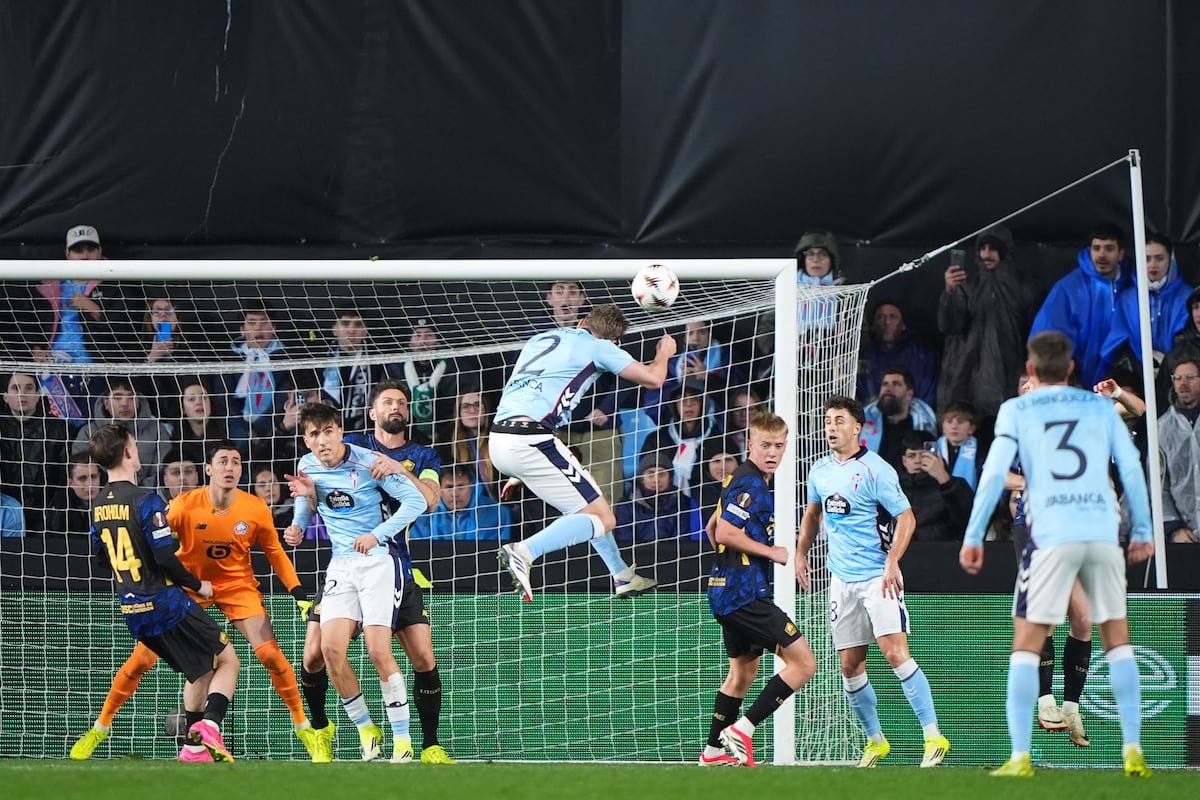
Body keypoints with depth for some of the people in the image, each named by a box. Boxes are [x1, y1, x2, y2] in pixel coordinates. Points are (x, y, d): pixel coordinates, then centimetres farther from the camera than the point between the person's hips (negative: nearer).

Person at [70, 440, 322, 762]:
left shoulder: (256, 510, -14)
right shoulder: (185, 505, -20)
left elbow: (275, 553, 1)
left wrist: (299, 594, -7)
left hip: (237, 584, 1)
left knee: (270, 654, -17)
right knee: (142, 658, -6)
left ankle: (304, 728, 1)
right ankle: (99, 729, 12)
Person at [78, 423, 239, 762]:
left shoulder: (99, 505, 6)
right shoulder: (144, 500, -18)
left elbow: (100, 550, 17)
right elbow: (166, 557, -21)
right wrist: (197, 585, -5)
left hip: (132, 611, 7)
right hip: (166, 604, -7)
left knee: (198, 671, 22)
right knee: (227, 660, 4)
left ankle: (194, 748, 17)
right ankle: (209, 725, -18)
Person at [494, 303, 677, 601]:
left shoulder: (541, 339, 24)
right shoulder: (597, 346, 4)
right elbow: (653, 378, 12)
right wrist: (663, 354, 33)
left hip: (498, 440, 9)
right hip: (529, 439, -8)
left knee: (589, 501, 25)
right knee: (601, 518, -6)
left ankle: (623, 577, 34)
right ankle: (523, 553, -25)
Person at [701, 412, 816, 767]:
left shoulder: (744, 480, 16)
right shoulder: (751, 484, -15)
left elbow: (712, 528, 25)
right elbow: (725, 532, -24)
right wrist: (771, 552, -16)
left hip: (728, 591, 11)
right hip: (745, 594, -11)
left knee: (743, 671, 23)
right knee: (803, 663, -11)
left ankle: (714, 751, 28)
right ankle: (741, 731, -12)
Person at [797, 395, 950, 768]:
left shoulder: (875, 470, -11)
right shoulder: (820, 471, 9)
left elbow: (906, 517, -12)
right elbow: (813, 513, 28)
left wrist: (892, 562, -23)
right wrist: (801, 553, 22)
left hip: (878, 576, -7)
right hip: (842, 579, 7)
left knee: (896, 653, -19)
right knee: (850, 667, 5)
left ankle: (933, 737, -18)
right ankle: (875, 741, 21)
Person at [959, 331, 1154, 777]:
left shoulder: (1016, 410, 6)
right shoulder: (1101, 406, 12)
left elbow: (994, 473, -1)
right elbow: (1131, 468, 8)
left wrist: (973, 536, 3)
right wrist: (1142, 532, 15)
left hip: (1051, 535, -2)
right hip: (1103, 532, 2)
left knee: (1026, 644, 3)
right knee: (1117, 639, 14)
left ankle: (1020, 757, -7)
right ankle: (1133, 751, 6)